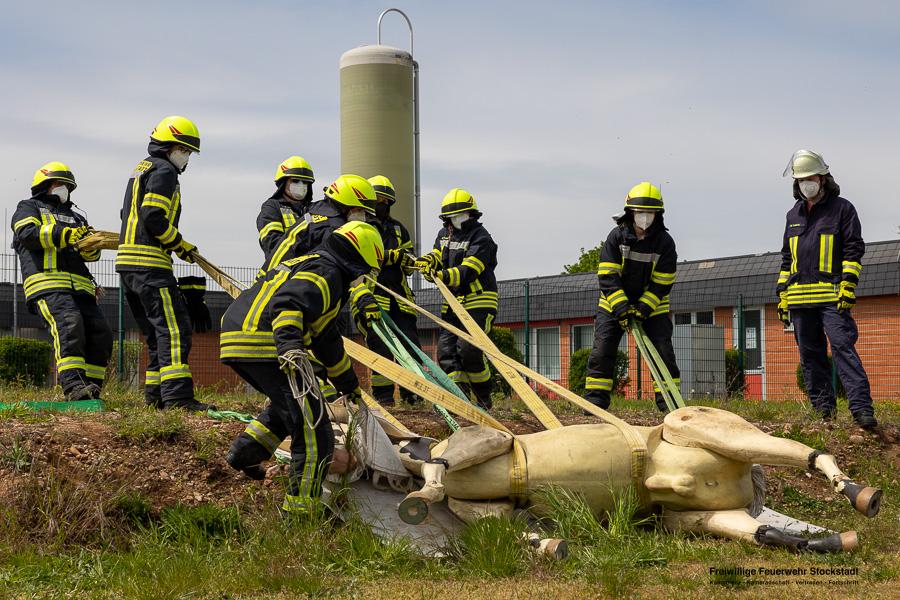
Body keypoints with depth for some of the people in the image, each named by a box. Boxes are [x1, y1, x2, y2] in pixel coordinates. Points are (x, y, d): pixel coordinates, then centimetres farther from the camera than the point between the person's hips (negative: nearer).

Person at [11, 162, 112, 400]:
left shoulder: (75, 217, 34)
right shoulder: (29, 208, 19)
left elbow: (90, 253, 17)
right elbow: (27, 234, -6)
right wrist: (64, 234, -20)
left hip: (80, 287, 7)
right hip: (48, 282, -6)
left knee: (100, 335, -7)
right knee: (68, 326, -29)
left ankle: (88, 388, -1)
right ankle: (73, 385, -39)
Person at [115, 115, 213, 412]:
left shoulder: (142, 169, 24)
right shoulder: (164, 171, -7)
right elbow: (153, 218, -18)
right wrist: (181, 245, -6)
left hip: (128, 262, 10)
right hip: (150, 264, -10)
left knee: (157, 331, 15)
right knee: (174, 326, -14)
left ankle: (155, 394, 15)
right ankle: (177, 395, -21)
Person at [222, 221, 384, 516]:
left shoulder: (312, 265, 30)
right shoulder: (326, 272, -3)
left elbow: (326, 337, 40)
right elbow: (288, 303, -25)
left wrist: (349, 384, 46)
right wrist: (290, 344, -40)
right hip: (263, 346, -10)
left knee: (290, 401, 32)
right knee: (313, 429, -6)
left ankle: (246, 449, 18)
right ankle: (301, 508, -4)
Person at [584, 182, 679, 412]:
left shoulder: (665, 242, -9)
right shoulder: (617, 236, -9)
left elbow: (661, 284, -10)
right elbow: (608, 276, -14)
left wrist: (643, 308, -21)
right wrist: (621, 307, -23)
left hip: (652, 306, 0)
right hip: (615, 303, 0)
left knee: (663, 352, -7)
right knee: (602, 351, -7)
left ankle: (668, 401, -1)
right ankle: (595, 400, -2)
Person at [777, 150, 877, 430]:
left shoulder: (842, 208, 4)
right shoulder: (794, 215, 21)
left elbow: (853, 249, -3)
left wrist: (848, 285, -13)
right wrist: (782, 294, 17)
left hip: (832, 297, -6)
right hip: (799, 299, 6)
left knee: (843, 347, -16)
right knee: (810, 355, 6)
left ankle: (862, 408, -21)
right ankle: (823, 408, 12)